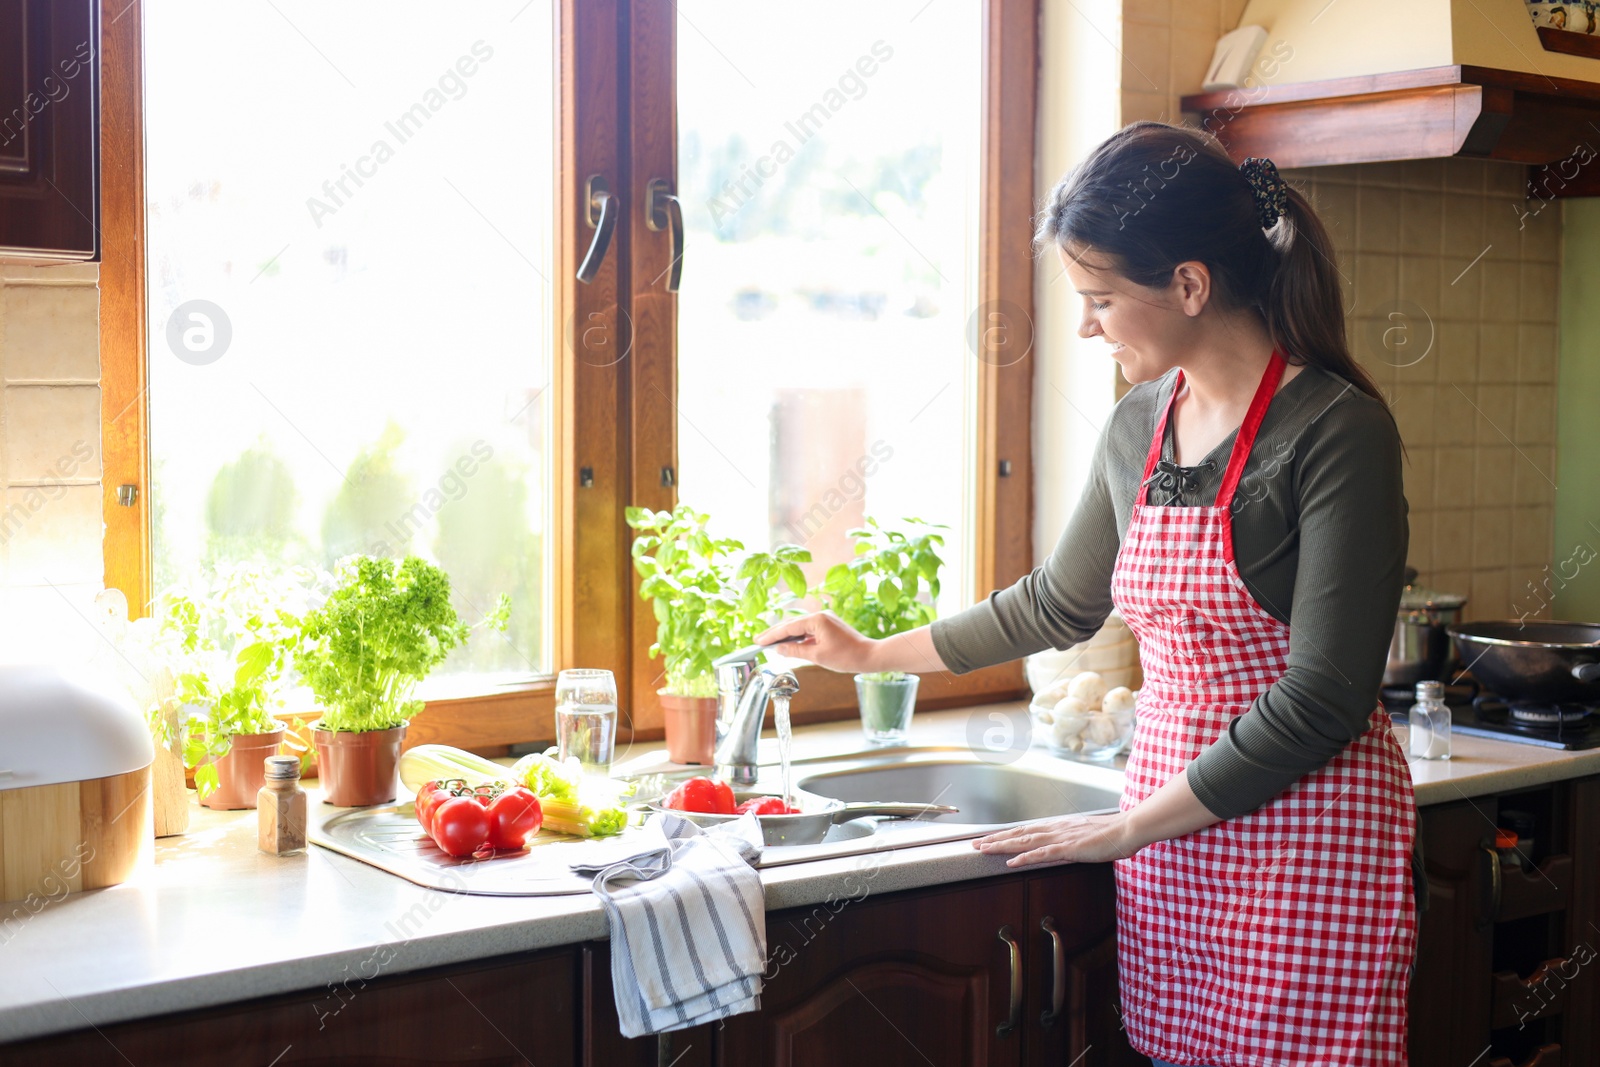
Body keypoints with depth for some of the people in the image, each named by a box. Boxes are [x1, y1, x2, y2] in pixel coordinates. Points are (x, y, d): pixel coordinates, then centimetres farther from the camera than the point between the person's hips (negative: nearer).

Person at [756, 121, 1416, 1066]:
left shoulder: (1336, 430, -14)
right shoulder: (1139, 428, 8)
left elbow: (1324, 698, -17)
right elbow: (1058, 604, 23)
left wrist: (1131, 827, -11)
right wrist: (871, 653, 29)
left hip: (1305, 845, -6)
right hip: (1170, 837, 6)